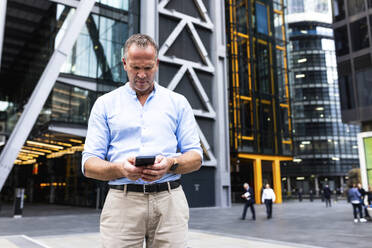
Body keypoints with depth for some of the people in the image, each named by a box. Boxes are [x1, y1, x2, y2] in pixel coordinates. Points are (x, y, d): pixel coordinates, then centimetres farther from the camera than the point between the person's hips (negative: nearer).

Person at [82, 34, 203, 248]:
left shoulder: (178, 103, 12)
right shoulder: (105, 104, 11)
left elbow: (196, 158, 8)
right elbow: (89, 165, 5)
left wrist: (171, 164, -14)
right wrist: (120, 169, -16)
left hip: (169, 200, 1)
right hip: (122, 201, 0)